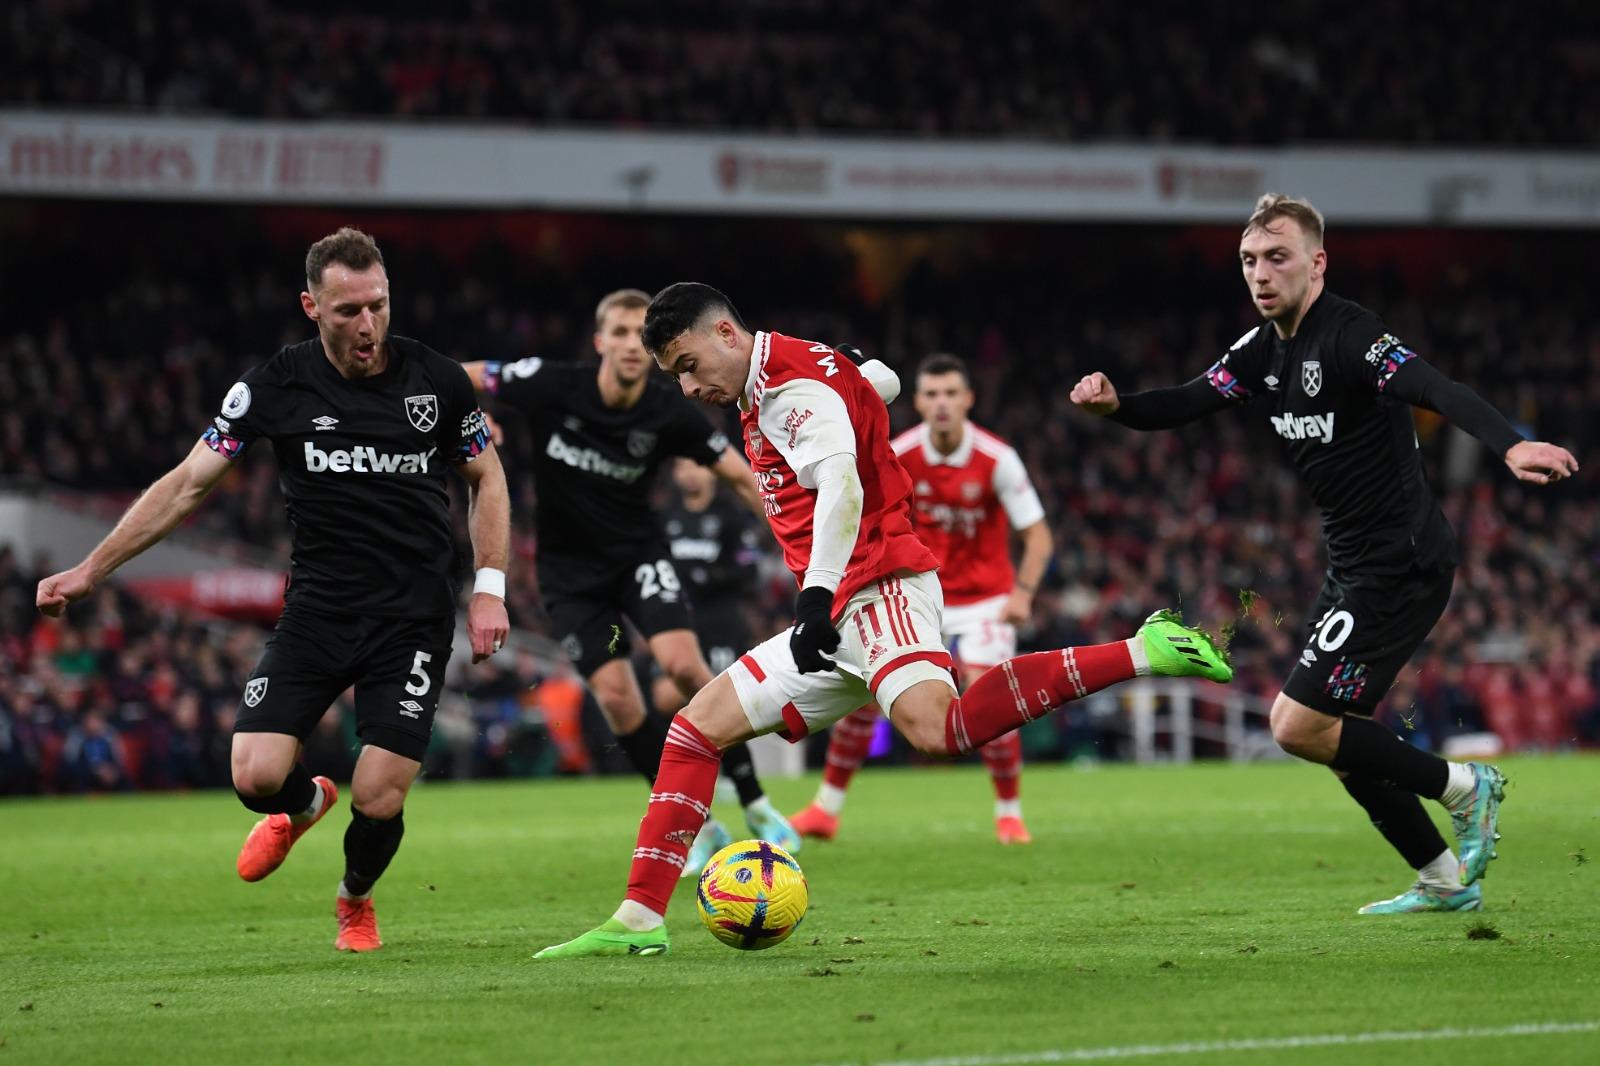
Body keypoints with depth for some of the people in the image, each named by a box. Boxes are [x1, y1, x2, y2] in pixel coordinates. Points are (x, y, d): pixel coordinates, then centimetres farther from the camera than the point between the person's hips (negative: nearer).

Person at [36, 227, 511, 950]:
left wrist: (488, 588, 3)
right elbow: (188, 485, 1)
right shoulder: (277, 386, -4)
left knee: (378, 801, -10)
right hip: (315, 612, 1)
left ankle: (355, 901, 27)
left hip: (414, 619, -1)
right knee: (257, 776, -15)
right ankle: (303, 805, 25)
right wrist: (90, 570, -1)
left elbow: (487, 477, 13)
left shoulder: (438, 380, -3)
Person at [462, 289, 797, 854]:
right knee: (615, 695, -11)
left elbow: (741, 478, -6)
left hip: (637, 552, 0)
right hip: (570, 568, 0)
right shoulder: (552, 386, -19)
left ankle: (756, 806, -10)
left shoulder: (671, 413, -16)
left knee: (682, 661, -23)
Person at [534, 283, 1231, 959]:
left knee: (937, 729, -35)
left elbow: (841, 484, -26)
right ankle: (639, 920, 7)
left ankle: (1140, 652, -32)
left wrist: (817, 593, -36)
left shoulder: (794, 386, -9)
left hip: (878, 591, -10)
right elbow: (881, 381, 40)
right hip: (836, 626, 10)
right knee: (695, 729, 8)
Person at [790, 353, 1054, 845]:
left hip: (984, 597, -3)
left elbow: (1037, 535, -12)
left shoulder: (997, 459, -17)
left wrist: (1023, 592, -25)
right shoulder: (897, 456, -11)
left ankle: (1010, 813, 3)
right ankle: (826, 808, 8)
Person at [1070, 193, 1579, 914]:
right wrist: (1115, 404, -16)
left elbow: (1437, 392, -33)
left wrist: (1510, 446, -51)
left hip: (1402, 564, -10)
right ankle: (1444, 880, 23)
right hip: (1352, 566, 10)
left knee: (1299, 727, -12)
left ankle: (1463, 787, 4)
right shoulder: (1262, 352, 9)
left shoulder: (1348, 336, -18)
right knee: (1334, 736, 13)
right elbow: (1182, 406, 6)